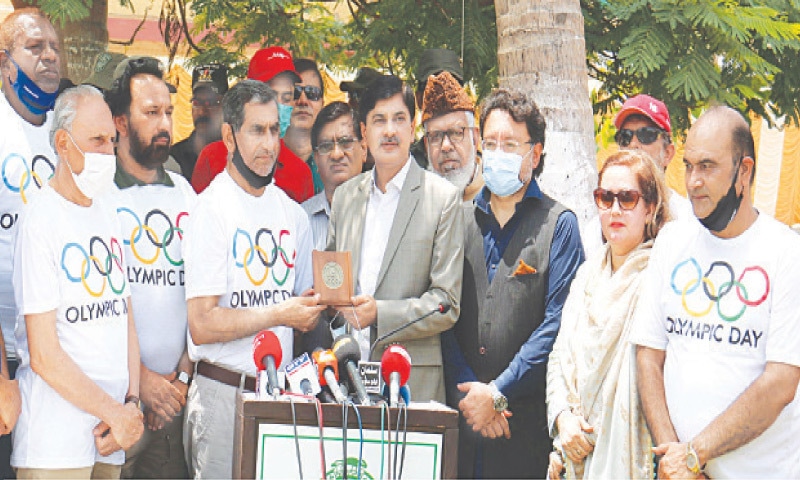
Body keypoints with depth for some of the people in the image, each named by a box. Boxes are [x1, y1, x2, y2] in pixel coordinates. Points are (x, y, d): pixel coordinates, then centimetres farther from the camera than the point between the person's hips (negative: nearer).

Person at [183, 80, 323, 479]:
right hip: (224, 396, -6)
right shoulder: (211, 210, -7)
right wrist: (279, 314, -12)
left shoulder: (293, 214, 14)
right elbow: (202, 325, -14)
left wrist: (311, 309, -2)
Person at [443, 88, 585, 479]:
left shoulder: (559, 225, 3)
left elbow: (556, 323, -6)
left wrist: (498, 392, -12)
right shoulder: (460, 220, 13)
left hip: (527, 415, -3)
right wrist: (467, 390, -7)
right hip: (459, 413, 3)